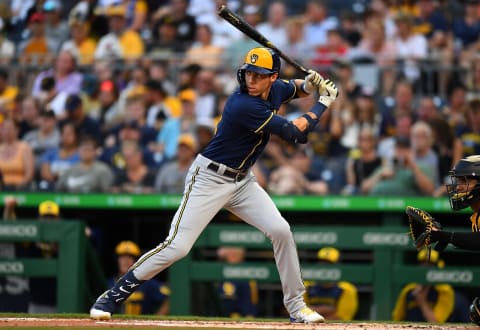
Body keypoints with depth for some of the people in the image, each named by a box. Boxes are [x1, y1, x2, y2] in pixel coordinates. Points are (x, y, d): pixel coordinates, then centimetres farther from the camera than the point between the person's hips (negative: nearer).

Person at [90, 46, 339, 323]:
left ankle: (296, 306, 7)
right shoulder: (244, 105, -28)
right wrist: (324, 103, -9)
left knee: (281, 230, -6)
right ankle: (112, 297, -3)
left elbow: (294, 89, 25)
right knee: (177, 246, -14)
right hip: (209, 179, -8)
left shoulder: (275, 90, -2)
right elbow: (295, 134, -23)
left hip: (242, 181, 8)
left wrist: (309, 84, 0)